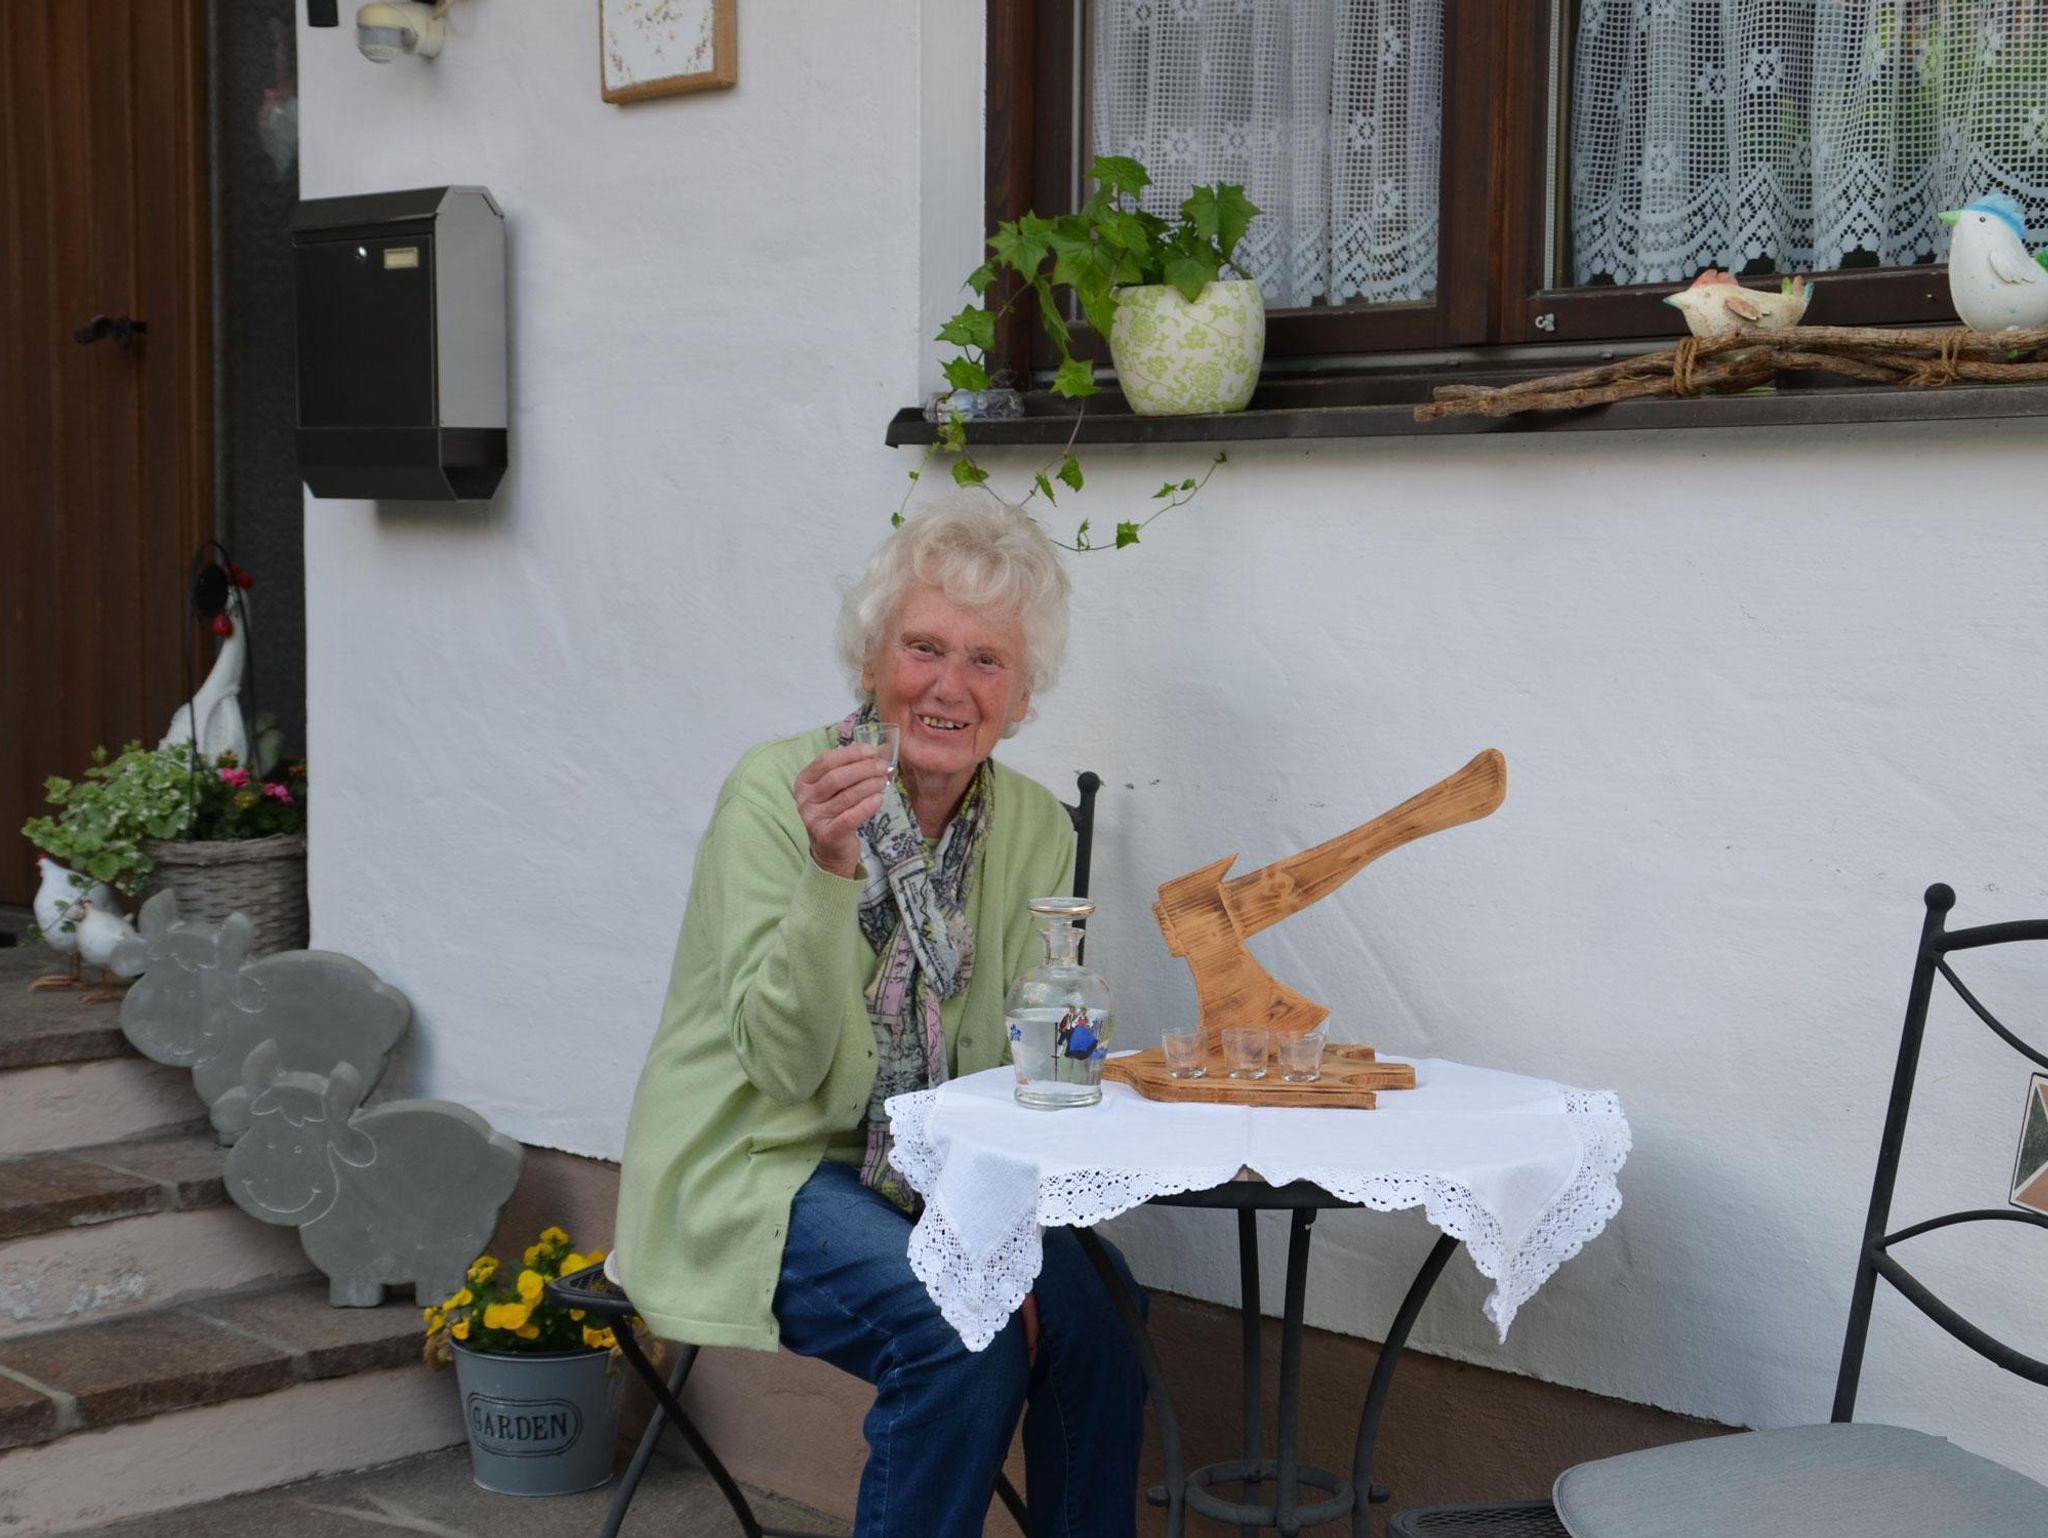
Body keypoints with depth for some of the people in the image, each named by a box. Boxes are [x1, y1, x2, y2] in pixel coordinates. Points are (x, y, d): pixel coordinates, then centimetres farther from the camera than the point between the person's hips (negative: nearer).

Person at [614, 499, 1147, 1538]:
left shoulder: (1033, 828, 0)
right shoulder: (775, 790, -14)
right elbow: (782, 1063, -21)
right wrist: (830, 871, -35)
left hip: (924, 1177, 4)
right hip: (752, 1170, -4)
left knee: (1092, 1299, -21)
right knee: (952, 1328, -28)